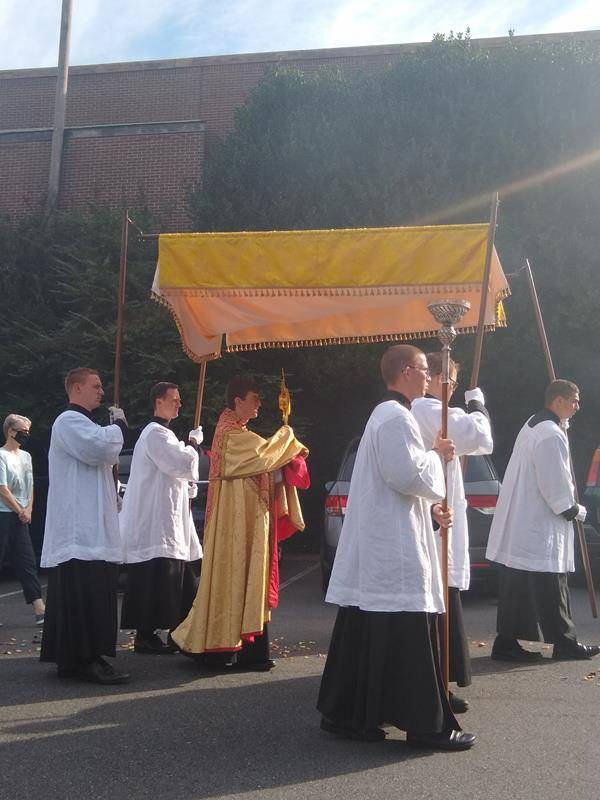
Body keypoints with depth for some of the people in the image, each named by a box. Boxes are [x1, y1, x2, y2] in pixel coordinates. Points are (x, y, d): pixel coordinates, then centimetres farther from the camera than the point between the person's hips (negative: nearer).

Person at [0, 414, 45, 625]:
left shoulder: (25, 456, 15)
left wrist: (28, 509, 1)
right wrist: (20, 510, -5)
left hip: (21, 518, 7)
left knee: (27, 563, 3)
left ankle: (39, 608, -1)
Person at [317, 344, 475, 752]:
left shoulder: (385, 414, 19)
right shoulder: (397, 417, -14)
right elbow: (409, 475, -23)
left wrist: (430, 507, 13)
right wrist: (436, 454, -5)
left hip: (376, 544, 11)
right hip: (395, 546, -11)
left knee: (364, 633, 13)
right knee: (409, 636, -4)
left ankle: (345, 714, 19)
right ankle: (427, 724, 3)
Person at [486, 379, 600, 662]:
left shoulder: (532, 426, 15)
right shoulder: (551, 434, -18)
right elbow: (555, 485, -18)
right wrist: (574, 510, -5)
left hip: (519, 528, 10)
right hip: (540, 530, -10)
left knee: (518, 589, 11)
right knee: (551, 589, 1)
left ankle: (507, 643, 13)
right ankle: (565, 643, 11)